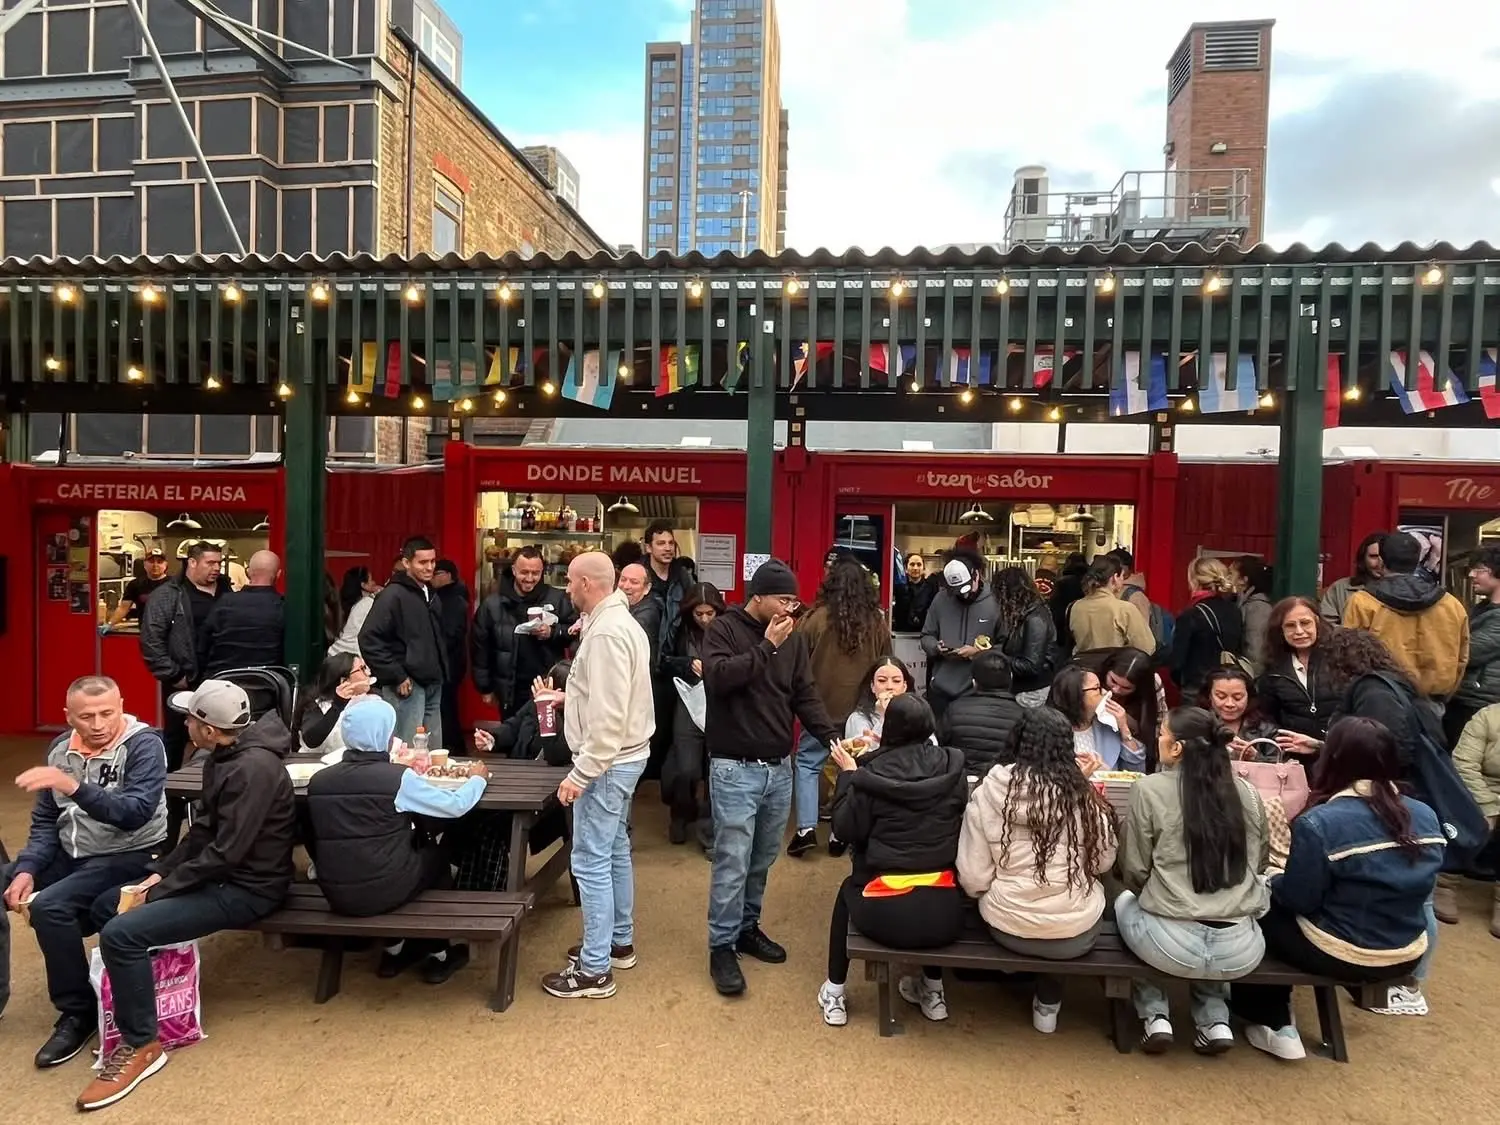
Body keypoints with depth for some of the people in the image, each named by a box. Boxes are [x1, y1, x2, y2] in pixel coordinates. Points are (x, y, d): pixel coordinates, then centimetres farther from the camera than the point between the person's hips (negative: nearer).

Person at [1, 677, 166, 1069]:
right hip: (69, 854, 8)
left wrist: (74, 787, -39)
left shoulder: (144, 744, -17)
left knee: (49, 906, -27)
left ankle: (79, 1013, -10)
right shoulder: (60, 748, 4)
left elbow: (137, 812, -29)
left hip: (128, 856, -7)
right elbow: (45, 821, 9)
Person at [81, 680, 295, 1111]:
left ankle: (141, 1046, -1)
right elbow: (204, 828, 14)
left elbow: (226, 852, -27)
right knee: (106, 906, 13)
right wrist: (162, 871, 3)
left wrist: (162, 889, -16)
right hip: (218, 873, 10)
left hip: (247, 887, -10)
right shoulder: (222, 757, 6)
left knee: (121, 933, -19)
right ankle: (123, 1004, 29)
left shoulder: (253, 768, -27)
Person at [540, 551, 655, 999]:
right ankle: (619, 942, 32)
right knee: (615, 850, 19)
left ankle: (595, 969, 8)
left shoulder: (606, 632, -22)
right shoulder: (619, 622, 10)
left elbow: (609, 717, -26)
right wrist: (571, 695, 19)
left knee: (591, 861, -2)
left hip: (608, 763, -11)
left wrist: (581, 773, -23)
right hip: (624, 756, 11)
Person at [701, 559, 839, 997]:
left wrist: (831, 737, -8)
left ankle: (747, 927, 34)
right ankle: (722, 945, 12)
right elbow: (716, 677, -24)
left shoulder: (793, 638, 9)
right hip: (735, 768, -6)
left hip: (780, 767, 6)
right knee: (732, 861, -3)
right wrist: (766, 647, -21)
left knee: (763, 859, 16)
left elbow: (805, 695, 7)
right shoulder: (725, 629, -7)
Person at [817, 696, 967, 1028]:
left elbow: (845, 830, -1)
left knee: (849, 891, 32)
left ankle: (835, 994, 36)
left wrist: (849, 774, 11)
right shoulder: (951, 766, -1)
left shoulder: (872, 771, -8)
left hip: (886, 915, -2)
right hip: (944, 915, 2)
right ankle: (933, 991, 43)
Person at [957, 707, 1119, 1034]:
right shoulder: (1084, 796, -12)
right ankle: (1048, 1001, 33)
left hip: (1007, 928, 0)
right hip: (1077, 933, 0)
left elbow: (973, 879, -10)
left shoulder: (988, 793, -14)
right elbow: (1104, 862, 3)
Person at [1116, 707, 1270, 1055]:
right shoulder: (1248, 793, 3)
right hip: (1241, 950, 4)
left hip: (1172, 945, -4)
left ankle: (1155, 1017, 19)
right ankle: (1215, 1021, 22)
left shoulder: (1149, 789, -8)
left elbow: (1134, 875, -2)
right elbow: (1261, 861, 18)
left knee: (1126, 901, 29)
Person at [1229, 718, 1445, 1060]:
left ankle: (1276, 1027, 20)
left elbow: (1298, 899, -17)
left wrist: (1271, 882, 5)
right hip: (1407, 955, 7)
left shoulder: (1319, 822, -25)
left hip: (1343, 957, -6)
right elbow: (1418, 889, 8)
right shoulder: (1425, 817, -6)